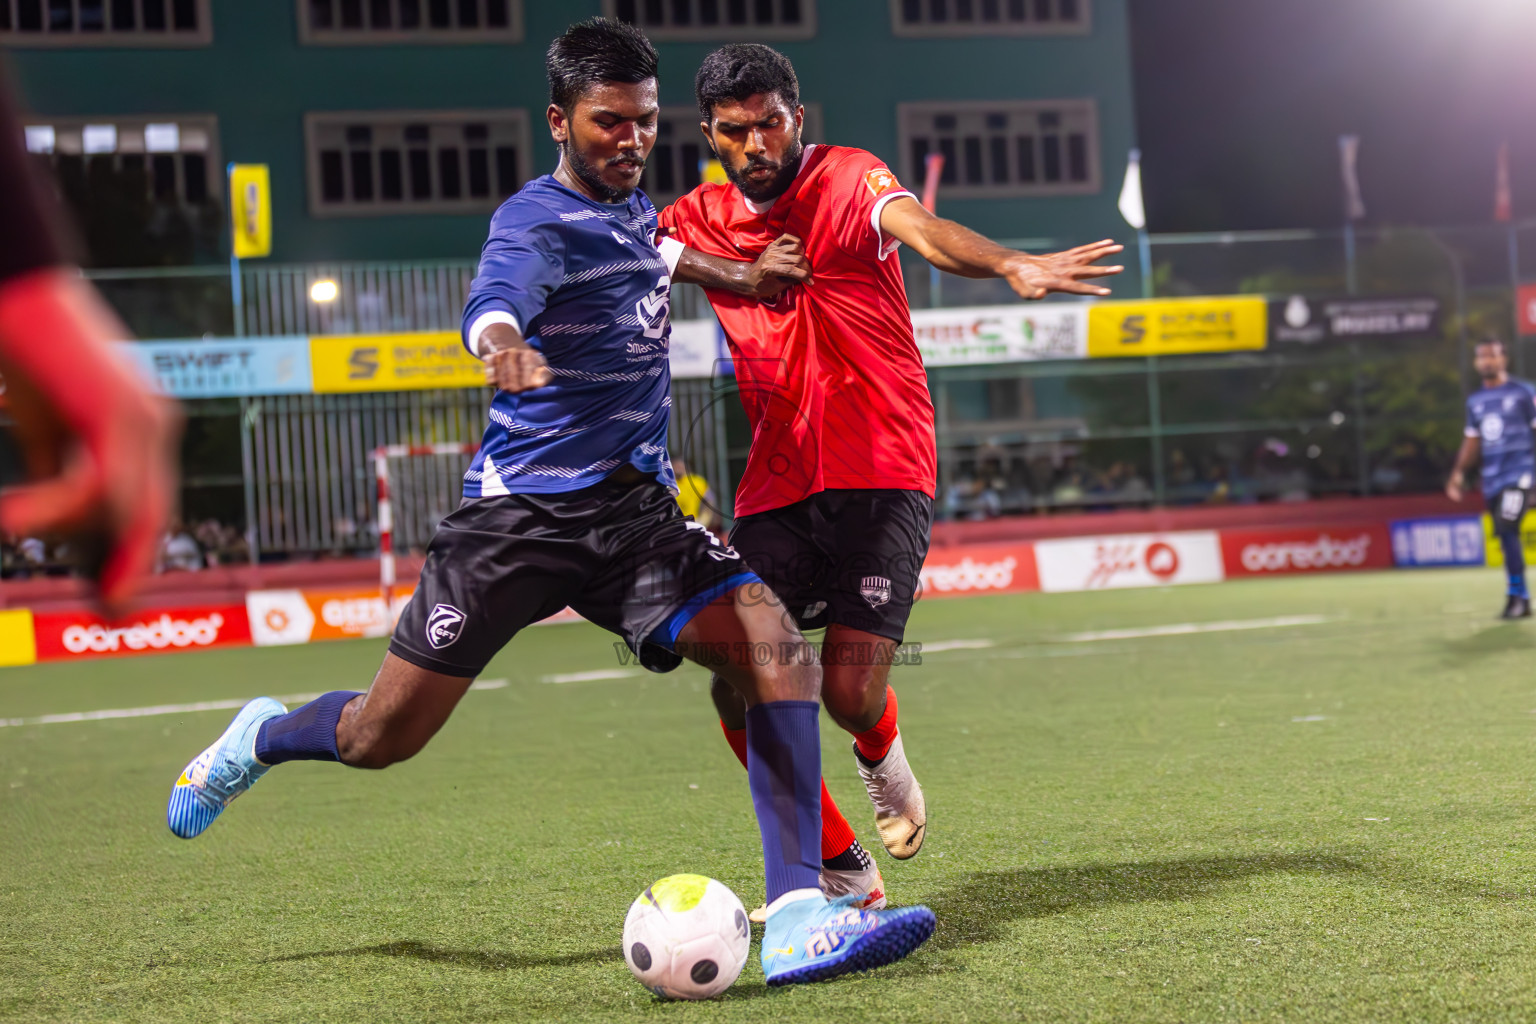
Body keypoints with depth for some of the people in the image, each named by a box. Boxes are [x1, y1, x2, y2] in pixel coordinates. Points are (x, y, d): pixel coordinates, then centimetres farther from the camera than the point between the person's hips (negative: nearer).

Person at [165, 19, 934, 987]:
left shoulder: (640, 208, 13)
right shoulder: (537, 219, -12)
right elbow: (495, 295, -37)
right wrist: (503, 343, -58)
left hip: (636, 510, 6)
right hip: (521, 509, -6)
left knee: (783, 654, -17)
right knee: (380, 738, 0)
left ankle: (797, 915, -19)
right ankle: (264, 738, 36)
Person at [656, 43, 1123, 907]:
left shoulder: (849, 180, -4)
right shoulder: (699, 220, 10)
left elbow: (924, 231, -24)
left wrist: (1011, 266, -45)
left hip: (882, 473, -4)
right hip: (777, 481, 4)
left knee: (851, 690, -14)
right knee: (738, 689, -7)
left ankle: (884, 758, 26)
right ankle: (842, 869, 13)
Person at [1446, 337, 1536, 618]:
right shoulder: (1475, 401, 14)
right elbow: (1472, 439, 23)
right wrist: (1459, 473, 18)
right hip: (1491, 477, 6)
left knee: (1507, 530, -20)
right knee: (1505, 537, 5)